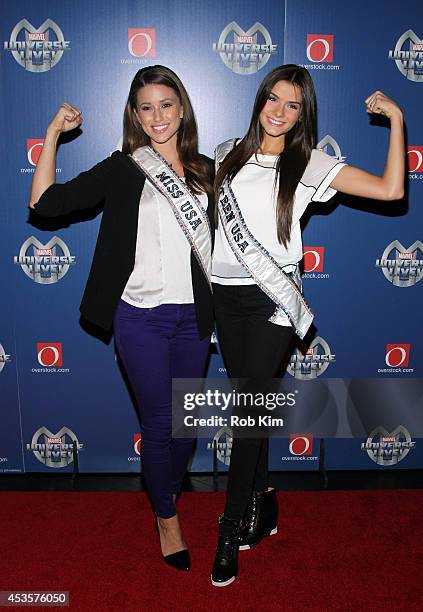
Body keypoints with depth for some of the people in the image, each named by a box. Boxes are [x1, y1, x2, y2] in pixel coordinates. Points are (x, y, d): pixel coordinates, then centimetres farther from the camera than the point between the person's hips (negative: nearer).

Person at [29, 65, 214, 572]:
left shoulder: (207, 171, 6)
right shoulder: (121, 170, -2)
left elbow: (218, 241, 12)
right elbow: (45, 202, -6)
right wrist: (52, 135, -8)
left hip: (192, 314, 3)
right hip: (140, 316, -3)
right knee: (158, 420, 6)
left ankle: (170, 490, 41)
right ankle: (167, 518, 27)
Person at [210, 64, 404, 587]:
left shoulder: (310, 165, -2)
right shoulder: (229, 154, 10)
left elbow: (391, 190, -9)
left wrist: (396, 119, -8)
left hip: (272, 300, -3)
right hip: (226, 294, 4)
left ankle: (231, 531, 12)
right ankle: (262, 501, 31)